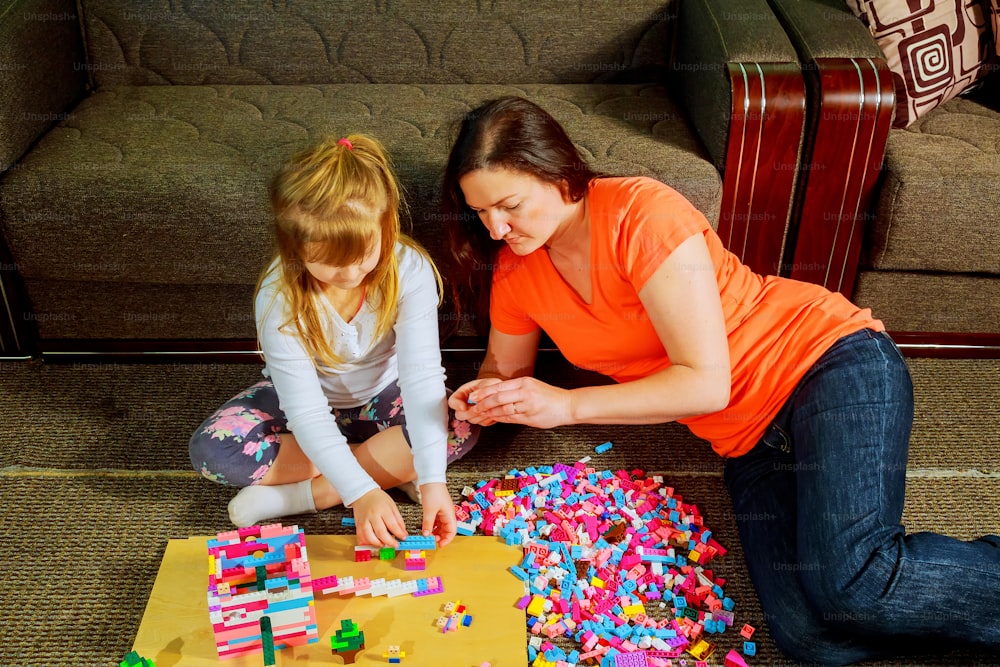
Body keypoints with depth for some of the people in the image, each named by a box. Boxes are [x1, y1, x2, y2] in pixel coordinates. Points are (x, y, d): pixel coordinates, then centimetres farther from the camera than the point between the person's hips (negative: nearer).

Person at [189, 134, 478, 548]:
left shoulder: (409, 270, -28)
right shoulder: (279, 297, -29)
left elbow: (422, 375, -34)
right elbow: (305, 411, -30)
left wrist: (432, 479, -43)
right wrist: (361, 490, -41)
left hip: (381, 396, 0)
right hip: (307, 396, 0)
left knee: (462, 428, -29)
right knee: (212, 448, -25)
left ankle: (300, 495, -23)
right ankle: (393, 468, -18)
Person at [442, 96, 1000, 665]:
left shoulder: (643, 215, -19)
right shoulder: (515, 269, 1)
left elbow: (706, 382, -20)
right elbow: (507, 367, 16)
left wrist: (568, 405, -20)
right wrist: (484, 400, -7)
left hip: (830, 360, -5)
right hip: (749, 439, 6)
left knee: (850, 583, -29)